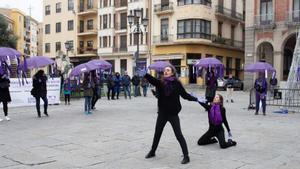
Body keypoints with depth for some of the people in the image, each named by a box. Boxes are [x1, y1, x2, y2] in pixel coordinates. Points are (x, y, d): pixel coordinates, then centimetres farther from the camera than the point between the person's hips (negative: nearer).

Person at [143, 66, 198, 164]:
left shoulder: (177, 83, -6)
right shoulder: (160, 83, -1)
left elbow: (185, 95, -1)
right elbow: (151, 79, -19)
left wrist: (196, 99, -10)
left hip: (173, 113, -3)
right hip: (162, 113, 4)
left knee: (178, 134, -4)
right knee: (157, 133, 18)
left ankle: (186, 156, 5)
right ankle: (152, 152, 38)